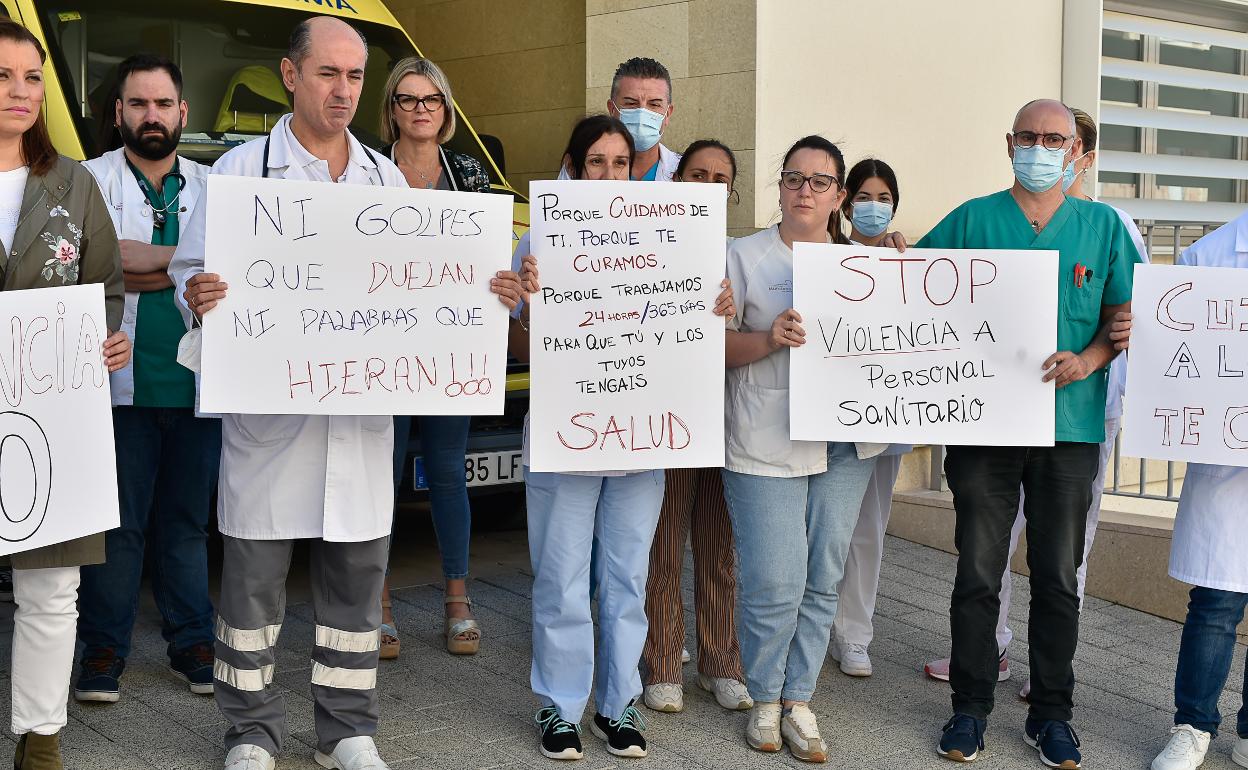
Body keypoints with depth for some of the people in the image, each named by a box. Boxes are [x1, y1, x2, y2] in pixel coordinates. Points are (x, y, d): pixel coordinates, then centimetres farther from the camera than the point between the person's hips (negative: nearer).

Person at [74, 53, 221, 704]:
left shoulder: (211, 187, 13)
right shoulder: (93, 180, 5)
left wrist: (138, 269, -11)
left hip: (196, 387, 3)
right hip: (122, 385, -3)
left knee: (186, 522, 11)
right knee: (119, 524, 0)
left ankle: (191, 644, 19)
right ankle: (104, 650, 10)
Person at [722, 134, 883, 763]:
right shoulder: (745, 256, 3)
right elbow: (715, 344, -2)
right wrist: (769, 340, -18)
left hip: (845, 445, 4)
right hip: (765, 446, -4)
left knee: (823, 581, 7)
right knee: (774, 585, -6)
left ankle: (798, 701, 19)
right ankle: (765, 699, 15)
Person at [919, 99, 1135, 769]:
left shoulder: (1103, 226, 9)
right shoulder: (972, 220, 5)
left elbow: (1123, 316, 8)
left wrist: (1085, 362, -10)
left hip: (1070, 424, 1)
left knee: (1058, 577, 8)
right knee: (978, 574, 4)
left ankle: (1051, 714, 20)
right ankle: (970, 707, 17)